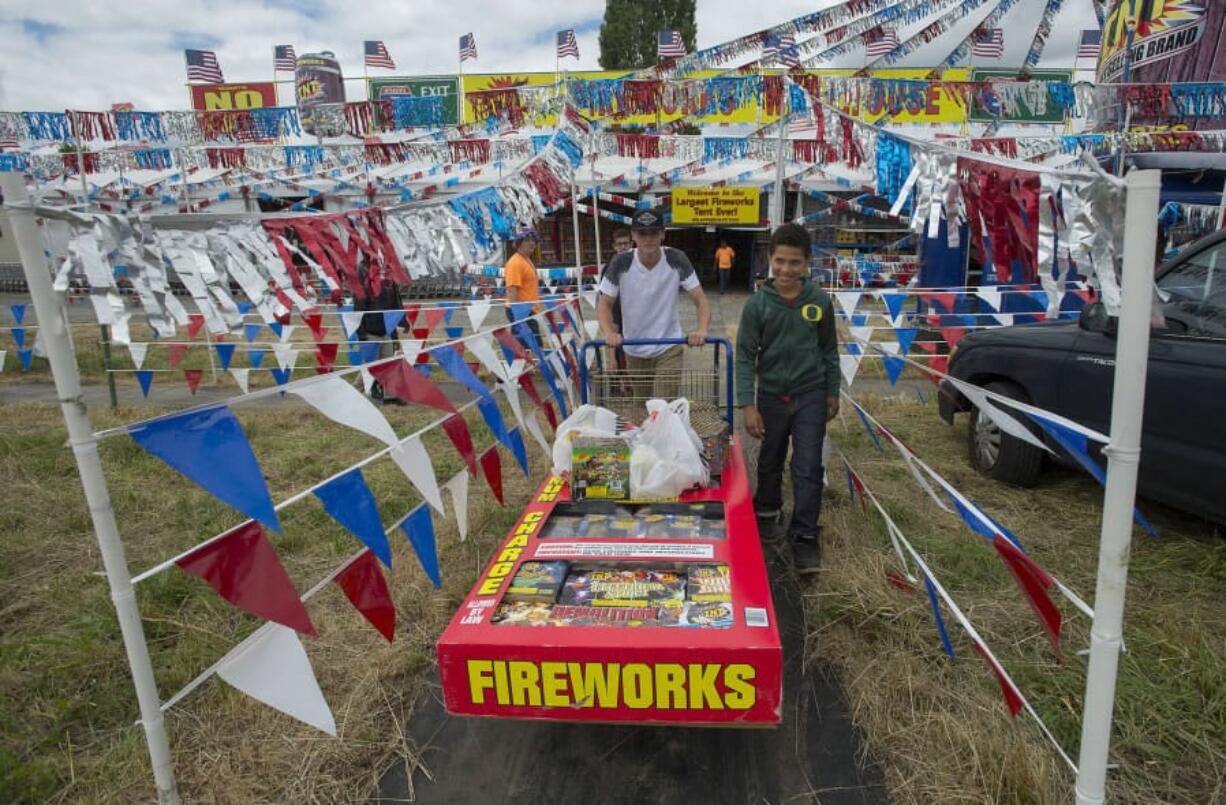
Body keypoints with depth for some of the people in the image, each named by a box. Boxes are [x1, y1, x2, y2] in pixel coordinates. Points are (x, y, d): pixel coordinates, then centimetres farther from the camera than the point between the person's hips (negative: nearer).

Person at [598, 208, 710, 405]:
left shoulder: (677, 260, -12)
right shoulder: (620, 264, -12)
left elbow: (700, 300, -11)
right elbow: (604, 304, -7)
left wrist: (701, 329, -31)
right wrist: (609, 333, -28)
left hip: (669, 349, -1)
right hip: (634, 351, 2)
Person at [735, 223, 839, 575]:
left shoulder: (819, 301, -5)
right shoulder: (757, 304, -11)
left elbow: (829, 349, 6)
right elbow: (745, 356, -10)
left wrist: (832, 393, 9)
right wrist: (747, 404, -15)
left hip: (811, 395, 0)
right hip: (771, 396, 0)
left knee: (808, 467, -2)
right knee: (770, 462, 17)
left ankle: (805, 535, 10)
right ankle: (767, 510, 41)